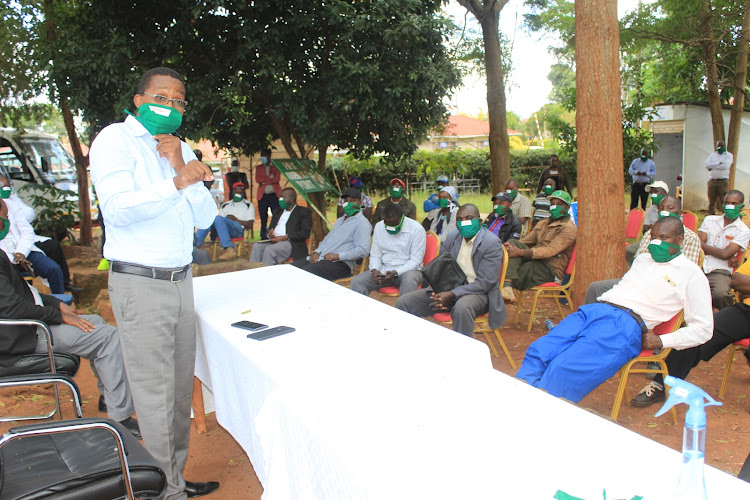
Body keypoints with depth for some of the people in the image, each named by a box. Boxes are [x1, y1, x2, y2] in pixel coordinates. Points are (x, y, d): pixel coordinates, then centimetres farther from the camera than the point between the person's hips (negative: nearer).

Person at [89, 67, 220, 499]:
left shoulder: (181, 149, 15)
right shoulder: (116, 140, -4)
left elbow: (205, 218, 8)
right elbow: (118, 208, -20)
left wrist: (180, 166, -3)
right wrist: (177, 183, -29)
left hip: (181, 280, 7)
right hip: (140, 284, -6)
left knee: (181, 390, 12)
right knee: (155, 395, -2)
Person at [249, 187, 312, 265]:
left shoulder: (304, 211, 7)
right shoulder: (278, 211, 29)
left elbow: (305, 233, -6)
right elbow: (271, 227, 27)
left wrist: (285, 237, -14)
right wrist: (270, 234, 1)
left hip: (292, 243, -6)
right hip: (274, 241, 6)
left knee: (269, 250, -32)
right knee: (256, 246, -22)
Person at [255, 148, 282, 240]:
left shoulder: (276, 166, 9)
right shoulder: (258, 167, 16)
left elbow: (277, 179, -7)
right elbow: (257, 179, 0)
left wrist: (264, 181, -6)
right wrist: (270, 178, -8)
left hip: (274, 195, -2)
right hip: (262, 195, 2)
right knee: (263, 219, 3)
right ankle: (263, 238, 7)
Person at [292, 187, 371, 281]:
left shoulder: (362, 223, -4)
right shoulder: (340, 220, 27)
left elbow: (363, 250, -16)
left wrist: (337, 256, -19)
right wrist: (317, 252, 8)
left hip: (340, 264, -9)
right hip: (320, 259, 9)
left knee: (306, 271, -30)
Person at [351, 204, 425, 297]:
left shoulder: (416, 229, -9)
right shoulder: (379, 227, 4)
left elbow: (415, 261, -10)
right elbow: (375, 255, 9)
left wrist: (395, 273, -23)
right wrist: (374, 269, -13)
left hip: (407, 270, -4)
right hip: (384, 270, 4)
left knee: (409, 283, -40)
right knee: (356, 281, -20)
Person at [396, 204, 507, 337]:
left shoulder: (492, 243, -11)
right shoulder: (452, 237, 8)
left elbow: (484, 283, -16)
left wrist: (451, 295, -24)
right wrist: (439, 292, -9)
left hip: (477, 292, -6)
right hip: (447, 288, 6)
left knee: (462, 308, -42)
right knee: (403, 302, -9)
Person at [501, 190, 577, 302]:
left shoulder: (569, 229, -6)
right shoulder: (543, 224, 21)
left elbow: (551, 251, -20)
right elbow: (526, 241, 17)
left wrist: (521, 252, -30)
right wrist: (510, 246, -9)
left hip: (550, 270, -7)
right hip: (535, 261, 7)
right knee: (513, 243, -20)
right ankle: (507, 286, -36)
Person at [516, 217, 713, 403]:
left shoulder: (691, 273, 9)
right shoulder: (643, 259, 28)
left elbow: (703, 327, 7)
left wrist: (662, 341, -4)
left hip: (627, 324, -6)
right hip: (595, 309, 6)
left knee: (562, 371, -28)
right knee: (538, 352, -17)